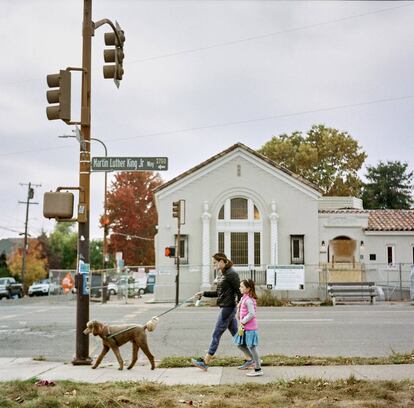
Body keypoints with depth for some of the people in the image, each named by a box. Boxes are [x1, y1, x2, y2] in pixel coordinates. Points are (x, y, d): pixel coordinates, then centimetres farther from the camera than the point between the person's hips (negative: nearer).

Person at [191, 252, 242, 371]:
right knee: (236, 334, 12)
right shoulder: (224, 274, 14)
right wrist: (203, 293, 13)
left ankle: (205, 362, 3)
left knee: (216, 335, -4)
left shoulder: (231, 274, -15)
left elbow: (239, 292, -16)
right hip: (225, 307, 10)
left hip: (228, 308, -10)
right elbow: (219, 293, 20)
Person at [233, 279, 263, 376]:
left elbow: (252, 314, -26)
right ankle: (251, 360, 34)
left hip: (249, 328, -10)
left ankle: (258, 370, 4)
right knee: (240, 345, 17)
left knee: (251, 347, -3)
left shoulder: (248, 300, -18)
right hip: (244, 327, 10)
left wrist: (242, 322, -20)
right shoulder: (244, 298, 13)